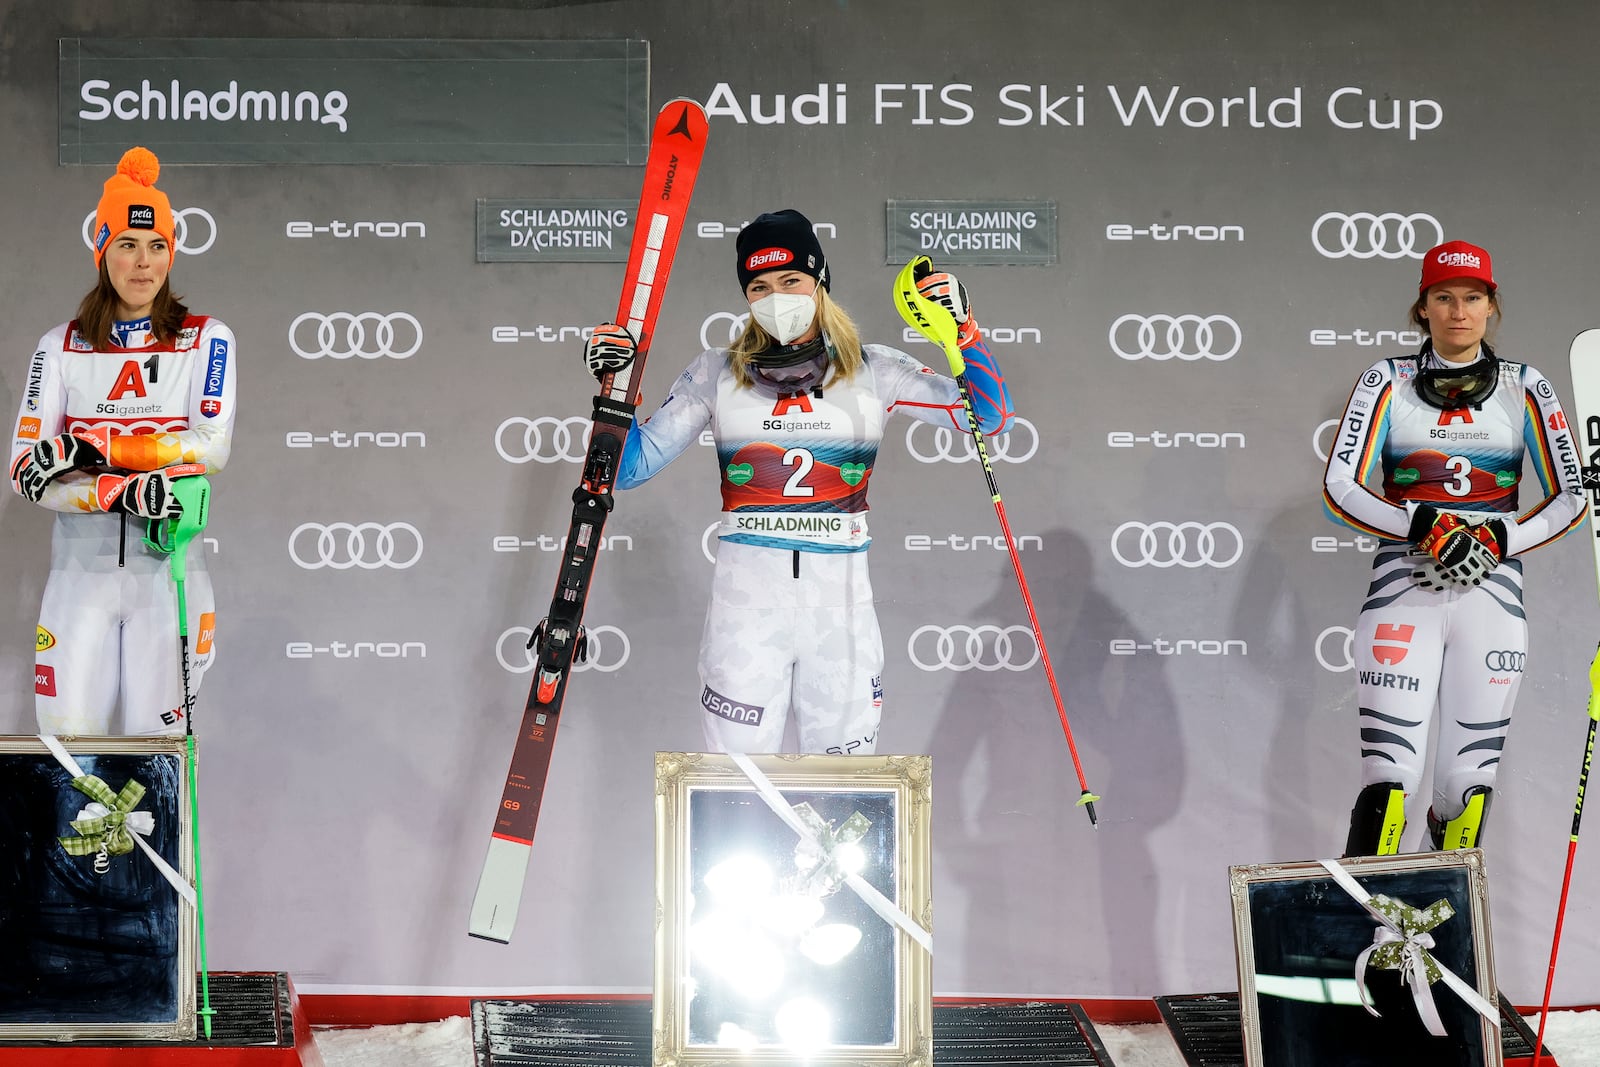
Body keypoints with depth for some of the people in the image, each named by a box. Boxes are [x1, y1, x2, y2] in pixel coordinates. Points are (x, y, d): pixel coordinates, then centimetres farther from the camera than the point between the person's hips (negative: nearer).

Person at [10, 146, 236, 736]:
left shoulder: (206, 340, 4)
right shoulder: (61, 346, 7)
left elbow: (212, 447, -10)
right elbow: (27, 469, -2)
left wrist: (94, 450, -15)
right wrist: (124, 492, -18)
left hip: (168, 570, -1)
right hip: (81, 570, 1)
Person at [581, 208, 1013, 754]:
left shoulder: (872, 371, 6)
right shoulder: (716, 375, 5)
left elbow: (988, 417, 2)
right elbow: (632, 467, 6)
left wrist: (962, 330, -10)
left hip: (840, 603, 1)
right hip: (745, 601, 0)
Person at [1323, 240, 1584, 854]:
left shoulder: (1525, 388, 10)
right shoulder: (1387, 382, 6)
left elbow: (1569, 498, 5)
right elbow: (1339, 489, -5)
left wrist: (1497, 541, -11)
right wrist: (1426, 526, -19)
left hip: (1492, 591, 2)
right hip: (1404, 587, -1)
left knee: (1469, 779, 0)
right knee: (1389, 778, -13)